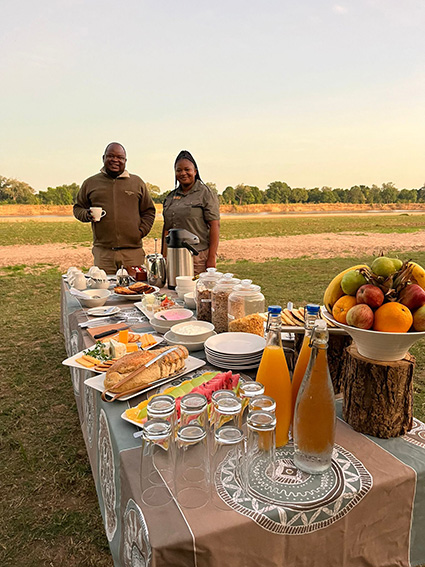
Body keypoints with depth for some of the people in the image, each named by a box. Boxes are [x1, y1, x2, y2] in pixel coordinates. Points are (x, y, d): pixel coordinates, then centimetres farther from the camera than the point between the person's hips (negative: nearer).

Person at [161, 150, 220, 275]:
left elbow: (215, 225, -8)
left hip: (199, 257, -5)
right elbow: (167, 228, 18)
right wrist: (164, 257, 12)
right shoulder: (171, 197, 16)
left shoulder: (206, 194, -1)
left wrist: (212, 258, -14)